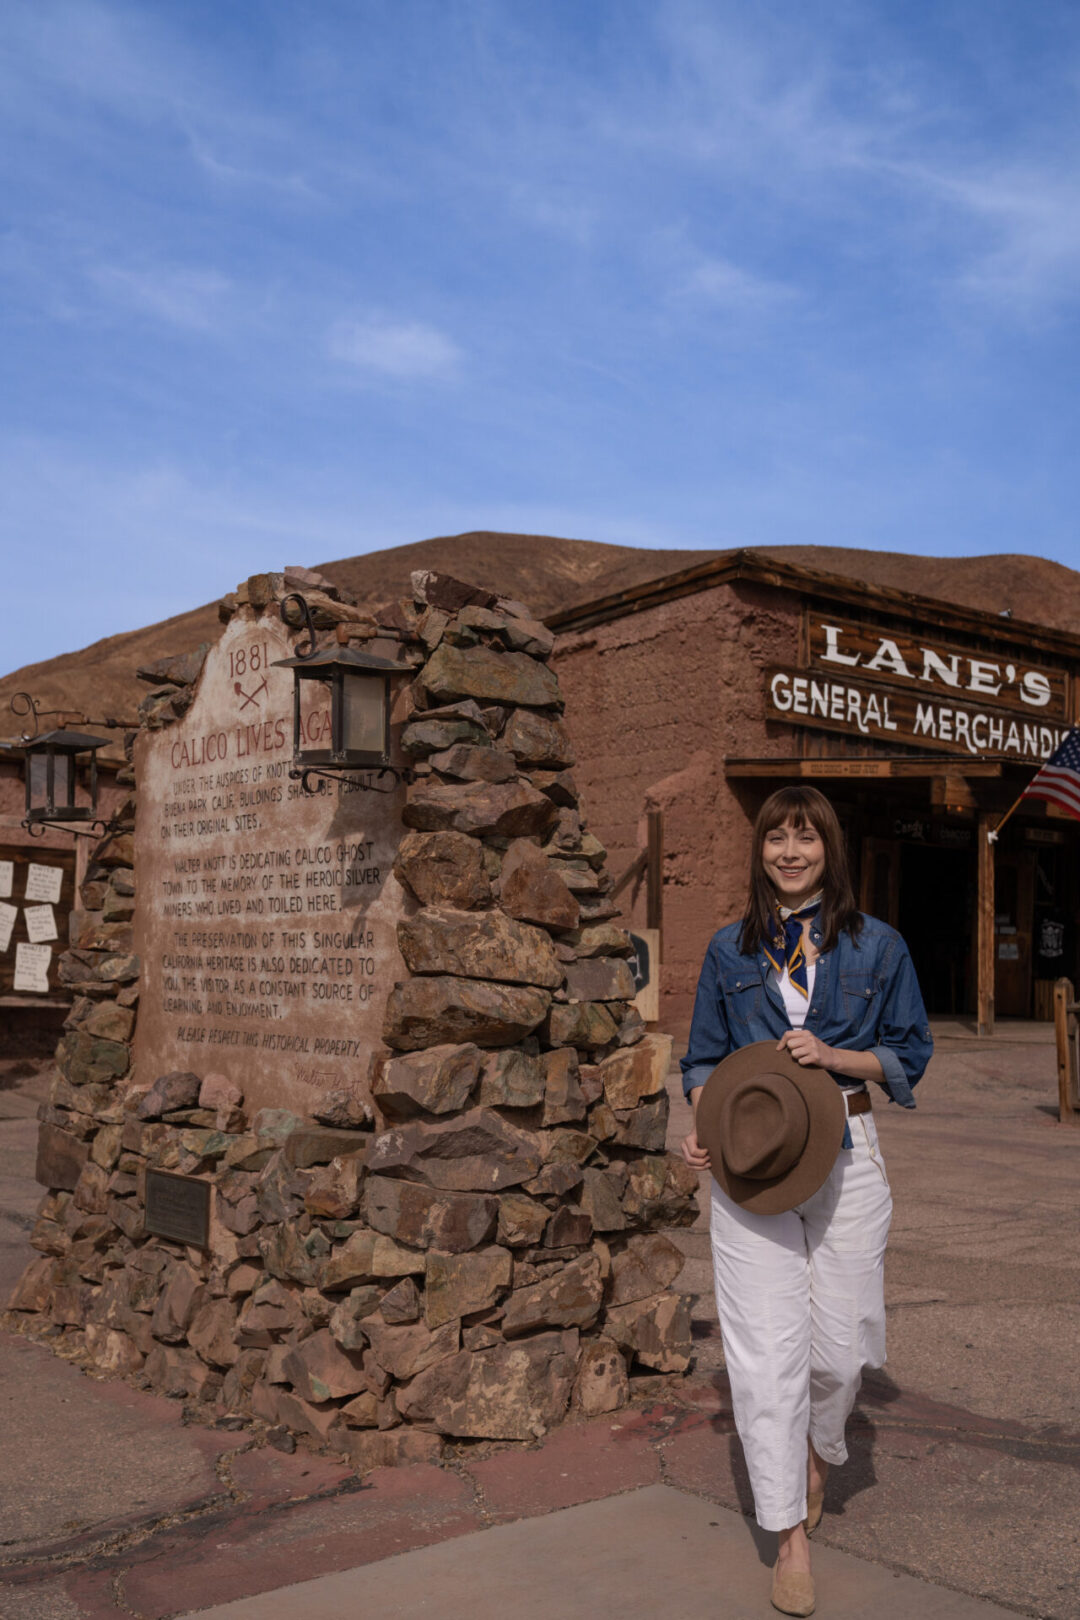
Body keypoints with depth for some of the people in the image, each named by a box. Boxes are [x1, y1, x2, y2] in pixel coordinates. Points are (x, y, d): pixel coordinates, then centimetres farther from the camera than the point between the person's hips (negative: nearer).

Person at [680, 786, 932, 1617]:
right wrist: (702, 1128, -5)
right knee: (766, 1346, -3)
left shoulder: (876, 945, 2)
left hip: (844, 1154, 0)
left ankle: (820, 1451, 41)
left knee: (841, 1337, 7)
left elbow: (909, 1054, 4)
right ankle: (790, 1535, 10)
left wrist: (832, 1054, -13)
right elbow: (704, 1056, 12)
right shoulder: (730, 950, 6)